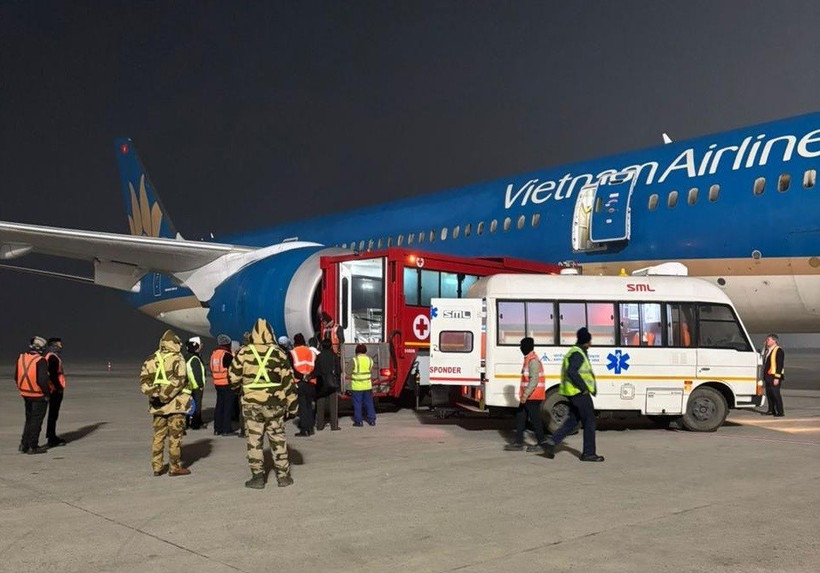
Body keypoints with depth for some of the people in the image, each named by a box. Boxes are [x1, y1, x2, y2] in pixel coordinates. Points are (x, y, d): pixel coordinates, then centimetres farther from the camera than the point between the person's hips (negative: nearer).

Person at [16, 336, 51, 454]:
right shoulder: (40, 361, -19)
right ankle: (33, 446, 9)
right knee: (36, 421, 4)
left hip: (26, 395, 7)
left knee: (29, 419, 20)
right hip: (39, 396, -7)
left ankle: (24, 445, 21)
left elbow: (16, 377, 9)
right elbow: (43, 380, -24)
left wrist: (22, 390, 18)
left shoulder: (21, 358, 3)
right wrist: (47, 393, -11)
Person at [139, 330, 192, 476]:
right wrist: (165, 396, -17)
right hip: (175, 403, -5)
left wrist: (153, 393, -6)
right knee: (175, 436, 3)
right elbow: (178, 380, -19)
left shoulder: (151, 360, 9)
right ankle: (175, 467, 8)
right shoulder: (177, 359, -9)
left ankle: (157, 466, 19)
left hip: (157, 405, 6)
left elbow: (144, 380, 3)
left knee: (159, 435, 14)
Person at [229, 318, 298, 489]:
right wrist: (292, 404, 7)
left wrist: (239, 386, 22)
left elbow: (233, 377, -1)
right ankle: (283, 475, 15)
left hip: (251, 403, -1)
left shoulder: (243, 352, -3)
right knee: (278, 438, 11)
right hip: (275, 403, 1)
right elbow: (288, 380, 0)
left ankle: (257, 476, 9)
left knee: (254, 439, 8)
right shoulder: (279, 353, -2)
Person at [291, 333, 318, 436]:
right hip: (310, 383, 4)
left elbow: (292, 369, -10)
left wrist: (301, 376, -10)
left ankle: (304, 429, -3)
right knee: (309, 405, 14)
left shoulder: (292, 353, -3)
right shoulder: (311, 352, 9)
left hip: (299, 382, -4)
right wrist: (309, 376, 0)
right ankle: (310, 428, 16)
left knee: (302, 406, -1)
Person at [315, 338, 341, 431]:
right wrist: (338, 382, 7)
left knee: (320, 405, 8)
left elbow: (316, 370, 0)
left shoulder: (318, 356, -1)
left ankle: (320, 425, 10)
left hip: (321, 384, 2)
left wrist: (316, 382, 7)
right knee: (333, 405, 3)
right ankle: (334, 425, 1)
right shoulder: (333, 356, -5)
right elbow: (337, 370, -4)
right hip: (332, 384, -2)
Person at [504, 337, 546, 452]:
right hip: (528, 396, 10)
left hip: (532, 397, -10)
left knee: (535, 419, -2)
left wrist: (525, 395, -26)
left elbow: (534, 380, -24)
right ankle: (518, 443, 16)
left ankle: (541, 444, 7)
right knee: (520, 418, 11)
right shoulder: (528, 359, 16)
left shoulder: (533, 360, -17)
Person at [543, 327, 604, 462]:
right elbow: (572, 371, -27)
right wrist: (584, 388, -22)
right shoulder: (577, 354, -15)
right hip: (580, 393, -10)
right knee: (589, 421, -1)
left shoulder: (575, 352, 18)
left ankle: (551, 442, 4)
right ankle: (588, 453, 5)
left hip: (573, 393, 10)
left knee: (572, 421, 12)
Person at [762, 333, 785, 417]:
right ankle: (771, 410, 17)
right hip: (767, 376, 8)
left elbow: (780, 365, -16)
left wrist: (777, 378, -20)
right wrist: (764, 376, 19)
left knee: (775, 394, -10)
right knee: (769, 394, 9)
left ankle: (780, 412, -6)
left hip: (775, 377, -8)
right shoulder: (767, 351, 17)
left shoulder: (779, 351, -10)